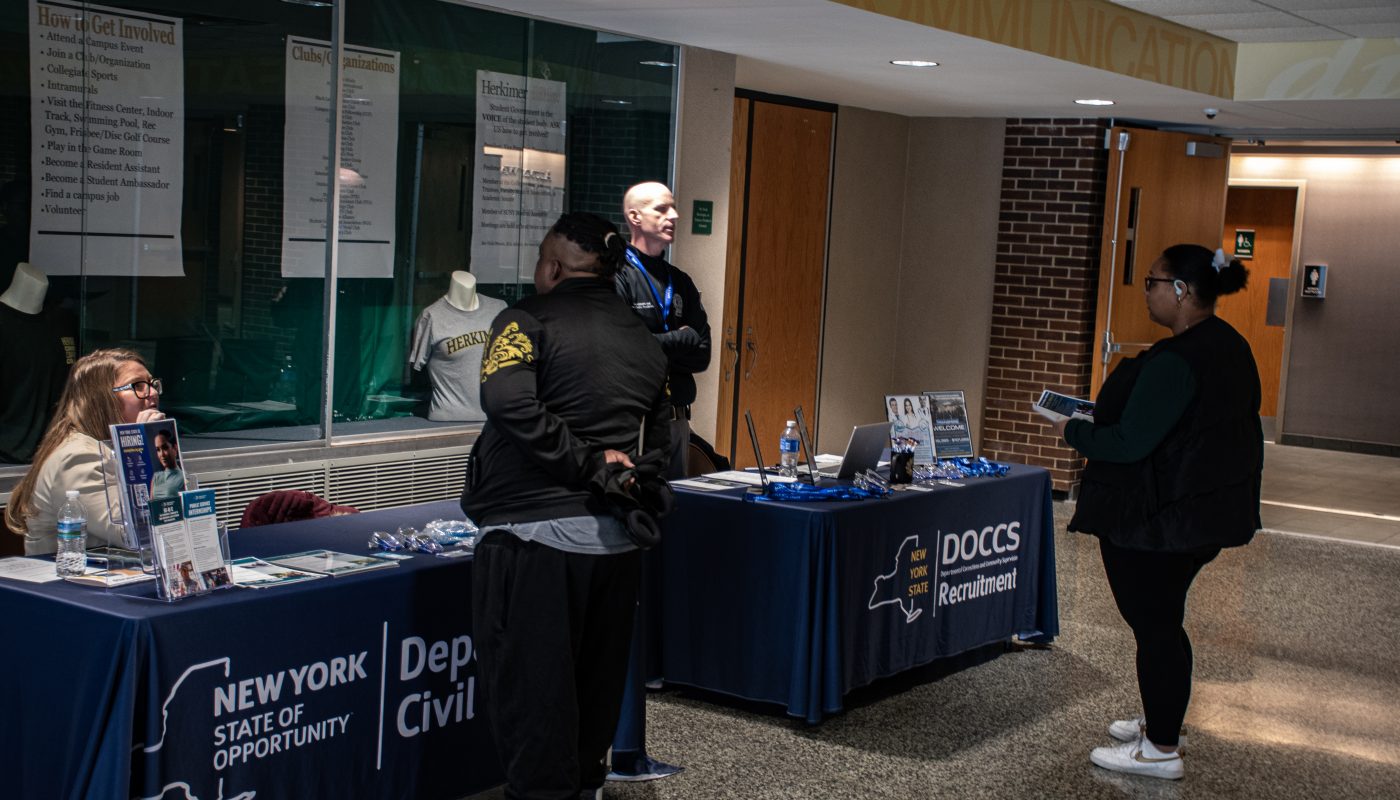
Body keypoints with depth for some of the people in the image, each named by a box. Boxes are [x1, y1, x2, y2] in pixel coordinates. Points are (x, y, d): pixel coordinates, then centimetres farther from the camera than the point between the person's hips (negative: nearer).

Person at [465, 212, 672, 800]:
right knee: (596, 681, 17)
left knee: (529, 685, 1)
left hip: (535, 532, -6)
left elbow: (508, 399, -22)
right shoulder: (645, 340, 16)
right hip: (616, 540, 7)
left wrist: (585, 461, -17)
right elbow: (660, 442, 16)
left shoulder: (529, 320, -5)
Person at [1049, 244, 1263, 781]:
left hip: (1156, 521, -10)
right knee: (1163, 619, 21)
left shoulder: (1174, 362, -24)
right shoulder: (1231, 348, 9)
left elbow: (1129, 443, -24)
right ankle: (1163, 722, 34)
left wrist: (1074, 431, -7)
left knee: (1153, 623, 0)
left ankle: (1161, 750, 9)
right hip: (1208, 511, 10)